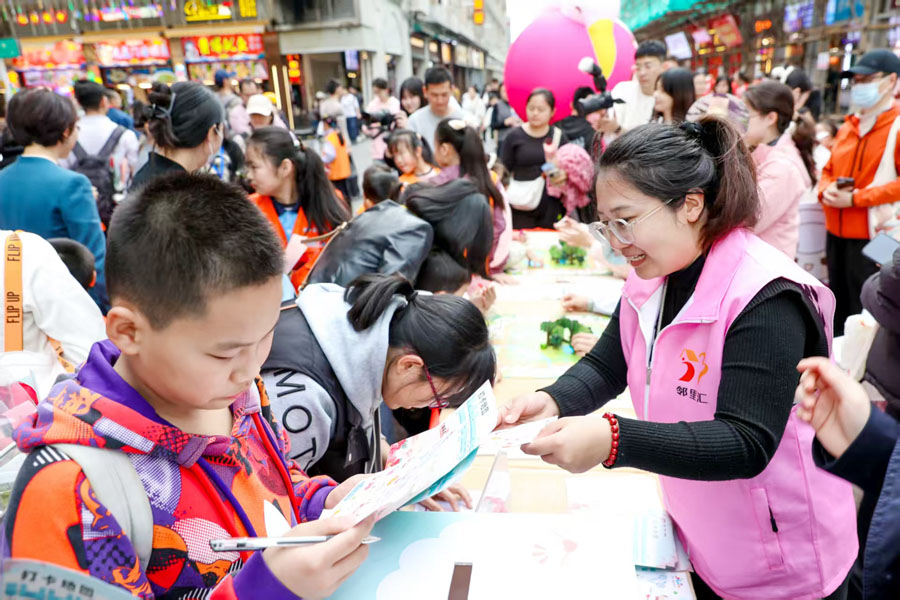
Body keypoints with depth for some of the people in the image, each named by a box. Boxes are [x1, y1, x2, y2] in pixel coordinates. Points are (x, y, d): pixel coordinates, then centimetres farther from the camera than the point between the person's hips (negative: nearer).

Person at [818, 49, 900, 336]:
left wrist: (856, 198, -19)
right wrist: (825, 191, -2)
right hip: (837, 233, 7)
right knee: (838, 309, 17)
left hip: (872, 238, -7)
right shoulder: (847, 127, 15)